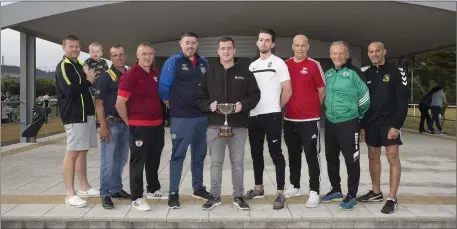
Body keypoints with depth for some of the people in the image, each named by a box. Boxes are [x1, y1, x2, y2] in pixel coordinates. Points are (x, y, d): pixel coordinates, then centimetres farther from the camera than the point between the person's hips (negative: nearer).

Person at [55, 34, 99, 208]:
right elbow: (70, 90, -22)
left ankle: (84, 187, 22)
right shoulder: (63, 66, -9)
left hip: (87, 113, 9)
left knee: (83, 151, 13)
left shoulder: (79, 65, 19)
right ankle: (70, 194, -1)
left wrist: (91, 79, 5)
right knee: (73, 152, -6)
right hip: (74, 115, -9)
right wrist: (88, 81, -10)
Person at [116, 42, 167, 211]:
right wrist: (129, 122, -5)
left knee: (154, 159, 18)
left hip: (157, 124, 7)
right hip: (139, 126, -7)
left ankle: (153, 189, 35)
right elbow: (120, 103, -14)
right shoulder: (130, 75, -13)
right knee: (138, 162, 1)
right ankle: (136, 197, 10)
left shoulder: (156, 74, 9)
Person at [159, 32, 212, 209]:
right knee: (178, 155, 0)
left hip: (202, 117, 5)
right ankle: (173, 193, 9)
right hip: (181, 118, -5)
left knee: (199, 155, 14)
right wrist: (174, 107, -1)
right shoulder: (173, 61, -5)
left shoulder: (204, 63, 10)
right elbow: (163, 88, -7)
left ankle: (198, 188, 27)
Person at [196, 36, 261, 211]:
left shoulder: (244, 72, 5)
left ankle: (238, 196, 21)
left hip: (238, 125, -1)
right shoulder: (210, 73, 7)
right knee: (216, 163, 8)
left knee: (238, 163, 8)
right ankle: (215, 197, 20)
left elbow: (255, 94, 3)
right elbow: (200, 97, 7)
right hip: (215, 125, 1)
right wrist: (209, 106, -13)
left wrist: (243, 105, -15)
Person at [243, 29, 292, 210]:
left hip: (271, 115, -6)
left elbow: (287, 91, -6)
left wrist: (275, 107, 2)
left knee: (275, 153, -4)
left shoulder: (279, 63, -2)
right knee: (256, 153, 13)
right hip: (253, 116, 6)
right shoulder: (252, 66, 15)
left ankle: (280, 193, 2)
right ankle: (258, 188, 27)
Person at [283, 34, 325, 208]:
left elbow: (322, 91, 0)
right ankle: (295, 186, 29)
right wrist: (285, 107, 7)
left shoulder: (314, 65, -5)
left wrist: (312, 108, 4)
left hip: (310, 119, -4)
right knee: (293, 155, 15)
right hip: (289, 119, 5)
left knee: (312, 156, -1)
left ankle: (314, 191, 6)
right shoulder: (285, 65, 6)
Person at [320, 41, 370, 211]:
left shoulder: (354, 72, -9)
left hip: (349, 123, -6)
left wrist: (358, 116, 7)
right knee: (331, 158, 14)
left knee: (351, 159, 0)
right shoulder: (328, 73, 8)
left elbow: (365, 97, -3)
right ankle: (336, 190, 30)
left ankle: (352, 195, 12)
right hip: (330, 122, 6)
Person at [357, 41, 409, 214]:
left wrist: (396, 125, -16)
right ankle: (376, 192, 24)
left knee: (393, 158, -5)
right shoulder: (366, 74, 9)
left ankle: (392, 199, 0)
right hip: (371, 123, 5)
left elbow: (402, 100, -9)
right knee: (373, 157, 10)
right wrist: (361, 125, 6)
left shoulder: (396, 72, -4)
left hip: (390, 122, -5)